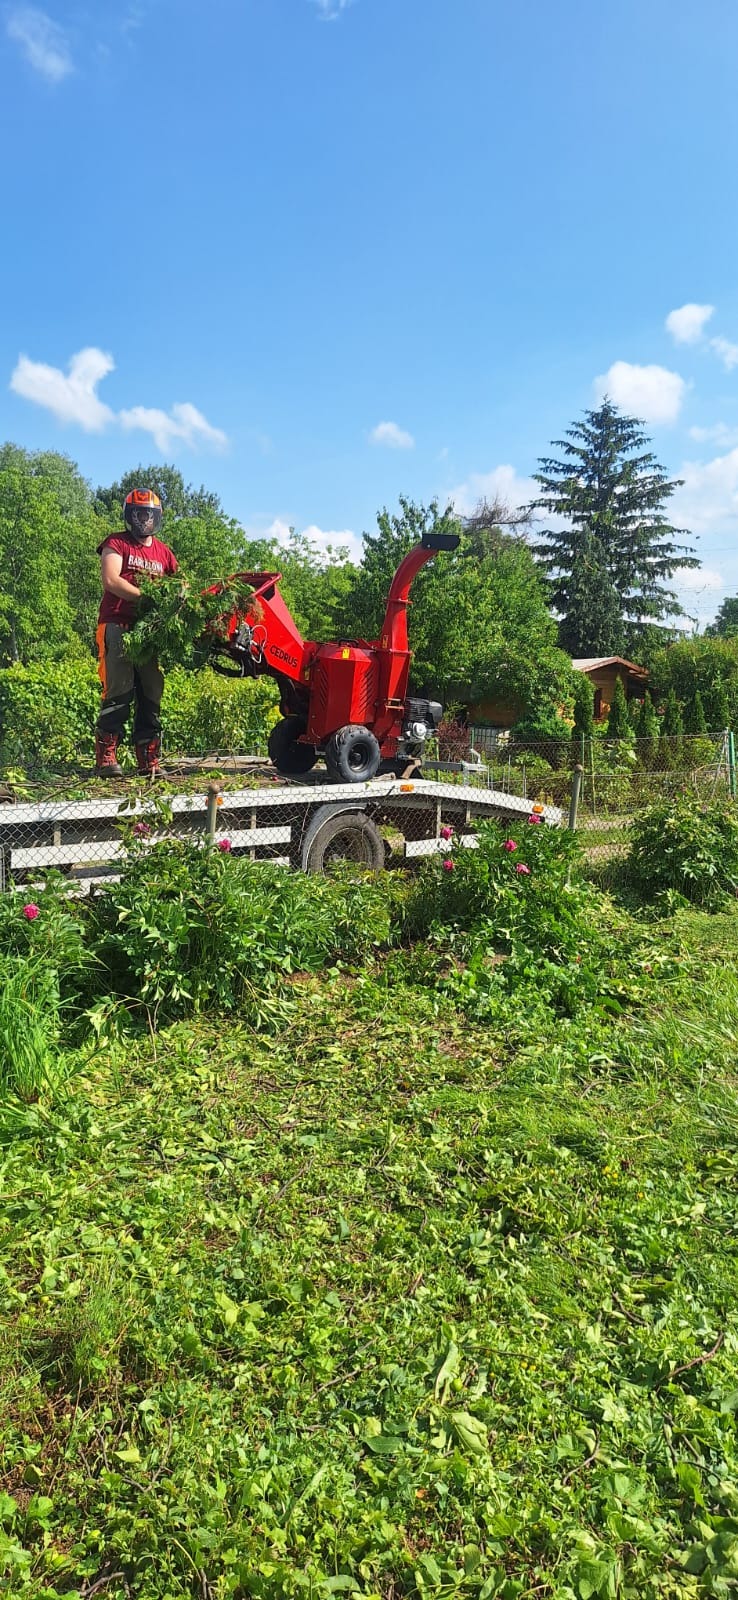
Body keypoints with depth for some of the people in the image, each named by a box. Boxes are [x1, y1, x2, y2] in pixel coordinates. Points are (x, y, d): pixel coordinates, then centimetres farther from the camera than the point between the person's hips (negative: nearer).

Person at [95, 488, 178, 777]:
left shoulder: (164, 553, 20)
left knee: (151, 695, 3)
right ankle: (106, 759, -11)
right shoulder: (116, 544, 4)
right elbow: (111, 581, -11)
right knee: (119, 693, -14)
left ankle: (149, 761, 7)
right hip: (118, 626, -5)